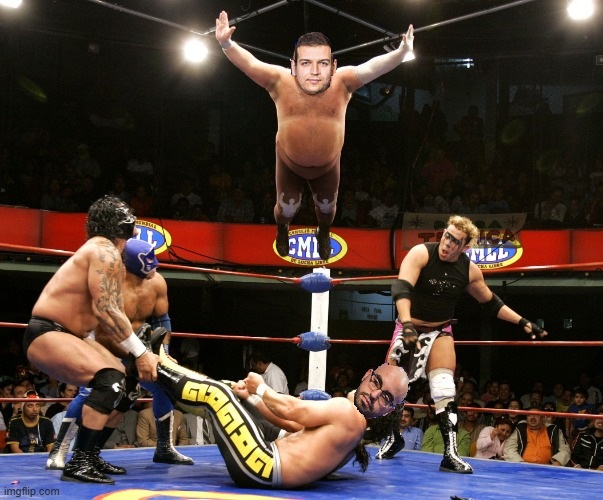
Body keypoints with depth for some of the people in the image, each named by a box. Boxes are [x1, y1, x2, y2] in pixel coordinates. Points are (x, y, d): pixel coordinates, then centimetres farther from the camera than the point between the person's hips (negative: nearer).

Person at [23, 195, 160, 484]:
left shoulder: (102, 252, 15)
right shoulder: (106, 251, -15)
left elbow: (111, 312, 12)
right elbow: (105, 310, -25)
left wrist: (141, 353, 6)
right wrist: (141, 353, -22)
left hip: (68, 336, 10)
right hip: (47, 335, -10)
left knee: (124, 384, 12)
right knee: (110, 381, -27)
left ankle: (90, 455, 18)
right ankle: (78, 464, -23)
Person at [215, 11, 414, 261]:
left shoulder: (342, 83, -34)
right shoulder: (280, 82, -33)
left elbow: (372, 67, -50)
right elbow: (250, 63, -45)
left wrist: (401, 53, -69)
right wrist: (226, 44, -65)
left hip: (328, 165, 1)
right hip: (289, 162, -1)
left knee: (327, 208, 27)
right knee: (286, 208, 23)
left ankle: (323, 234, 63)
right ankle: (282, 231, 61)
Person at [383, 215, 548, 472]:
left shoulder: (469, 270, -7)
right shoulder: (421, 253, -19)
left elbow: (491, 302, 9)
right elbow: (401, 287, -32)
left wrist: (523, 322, 2)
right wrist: (407, 323, -46)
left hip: (440, 332, 2)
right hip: (409, 328, -2)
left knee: (444, 390, -13)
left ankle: (450, 454, -14)